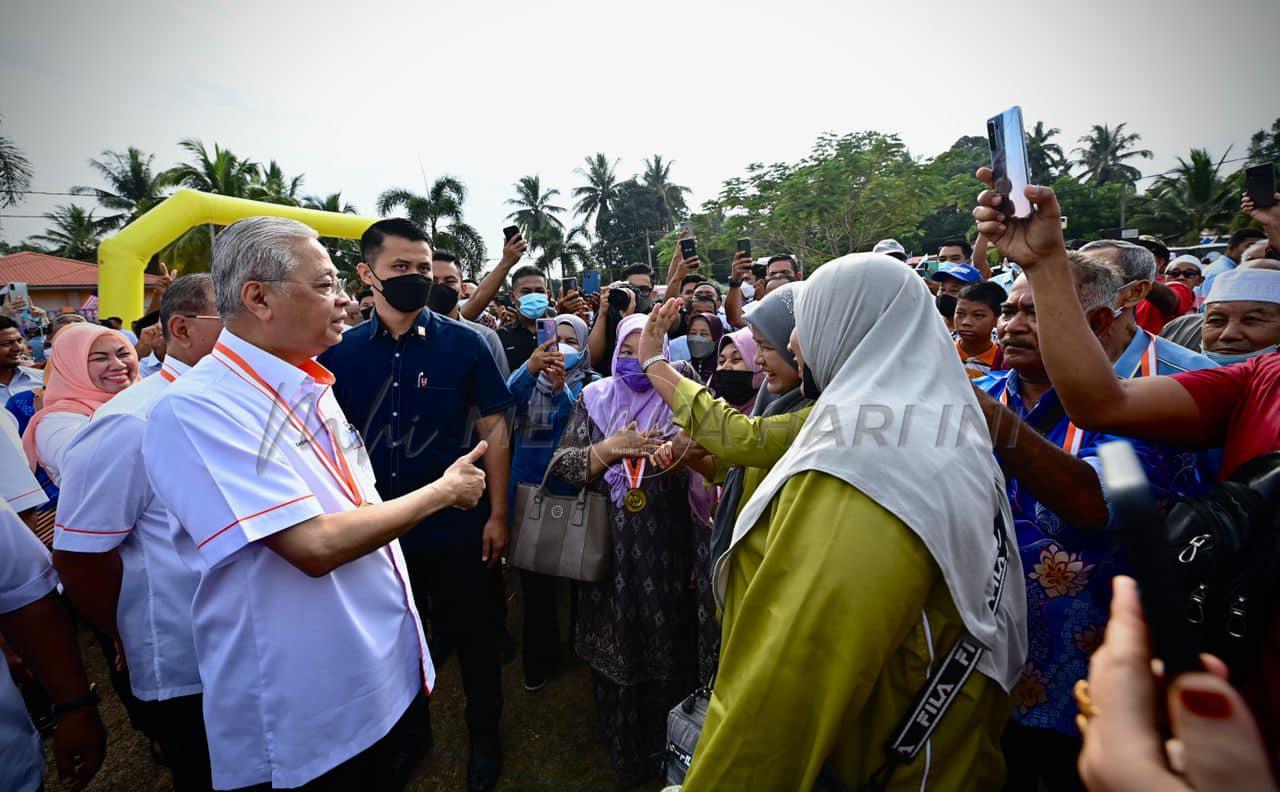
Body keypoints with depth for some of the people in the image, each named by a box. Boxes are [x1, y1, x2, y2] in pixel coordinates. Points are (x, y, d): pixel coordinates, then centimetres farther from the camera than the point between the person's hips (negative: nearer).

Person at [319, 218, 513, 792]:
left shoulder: (463, 343, -8)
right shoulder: (341, 352, -3)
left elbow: (493, 427, -5)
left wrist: (497, 514, -7)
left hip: (456, 526, -2)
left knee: (471, 637, 14)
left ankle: (484, 739, 39)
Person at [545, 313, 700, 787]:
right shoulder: (595, 398, 5)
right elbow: (561, 464, -1)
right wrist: (610, 448, -15)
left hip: (664, 552, -1)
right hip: (608, 548, 1)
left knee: (665, 648, 9)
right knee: (612, 647, 11)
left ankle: (661, 753, 36)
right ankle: (623, 758, 36)